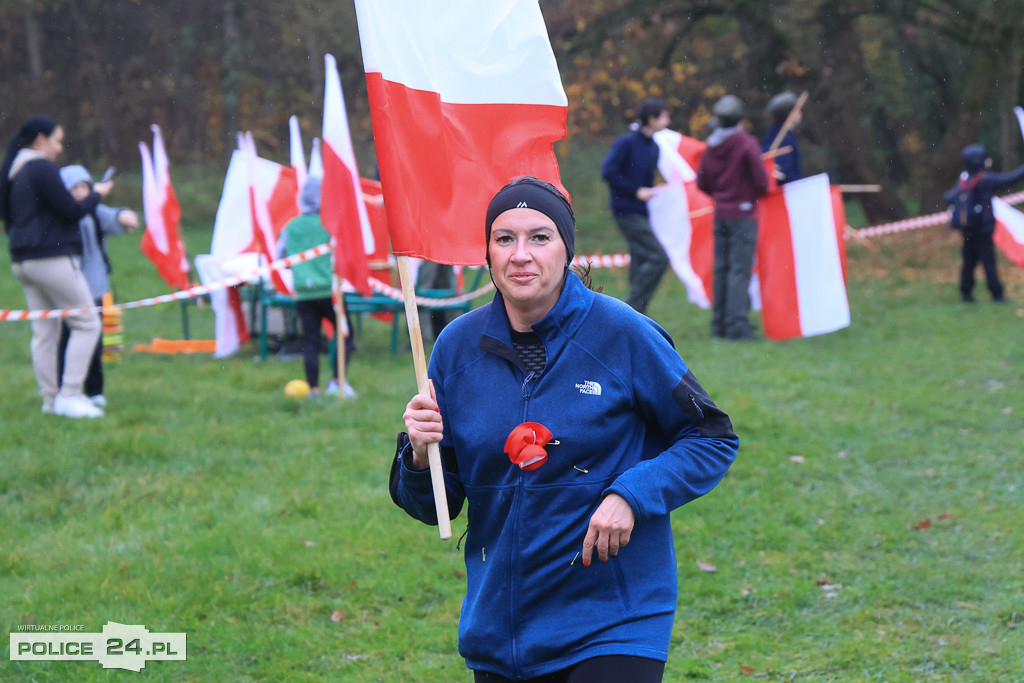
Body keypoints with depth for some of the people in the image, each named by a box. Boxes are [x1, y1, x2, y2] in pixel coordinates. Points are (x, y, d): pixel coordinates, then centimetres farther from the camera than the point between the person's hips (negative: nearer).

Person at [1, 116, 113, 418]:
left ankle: (50, 398, 9)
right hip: (52, 257, -9)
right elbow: (71, 211, -15)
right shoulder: (42, 169, -12)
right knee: (87, 324, -5)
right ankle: (69, 395, -10)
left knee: (44, 331, 10)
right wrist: (96, 194, 3)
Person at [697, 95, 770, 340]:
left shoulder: (712, 146, 6)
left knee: (721, 268, 10)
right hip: (743, 213, -6)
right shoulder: (747, 143, -11)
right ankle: (737, 324, -12)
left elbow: (702, 182, 11)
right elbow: (762, 181, -14)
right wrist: (760, 191, 8)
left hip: (720, 213, 6)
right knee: (740, 269, -7)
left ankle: (720, 323, 12)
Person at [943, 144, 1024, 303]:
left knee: (969, 262, 12)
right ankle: (997, 294, -2)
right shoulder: (985, 180, -14)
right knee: (989, 262, -3)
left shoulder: (963, 180, 6)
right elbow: (1009, 179, -12)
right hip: (982, 229, -7)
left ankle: (965, 294, 14)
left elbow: (949, 198, 2)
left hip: (967, 230, 7)